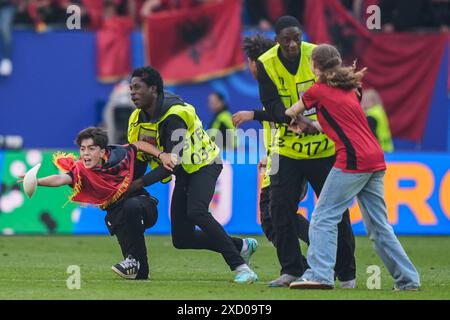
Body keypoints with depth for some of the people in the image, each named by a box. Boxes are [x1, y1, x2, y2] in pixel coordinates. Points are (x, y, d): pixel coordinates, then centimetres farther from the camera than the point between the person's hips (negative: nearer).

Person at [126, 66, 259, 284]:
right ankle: (241, 246, 17)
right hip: (184, 174, 8)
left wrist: (140, 182, -32)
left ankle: (239, 266, -30)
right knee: (182, 239, 1)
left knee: (195, 212, -35)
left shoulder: (174, 115, -27)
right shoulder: (138, 119, -2)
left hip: (204, 165, -8)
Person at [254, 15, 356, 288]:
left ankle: (347, 273, 11)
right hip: (287, 148, 1)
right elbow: (272, 104, -13)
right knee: (281, 206, -6)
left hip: (325, 147, -1)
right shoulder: (266, 64, -7)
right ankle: (291, 270, 7)